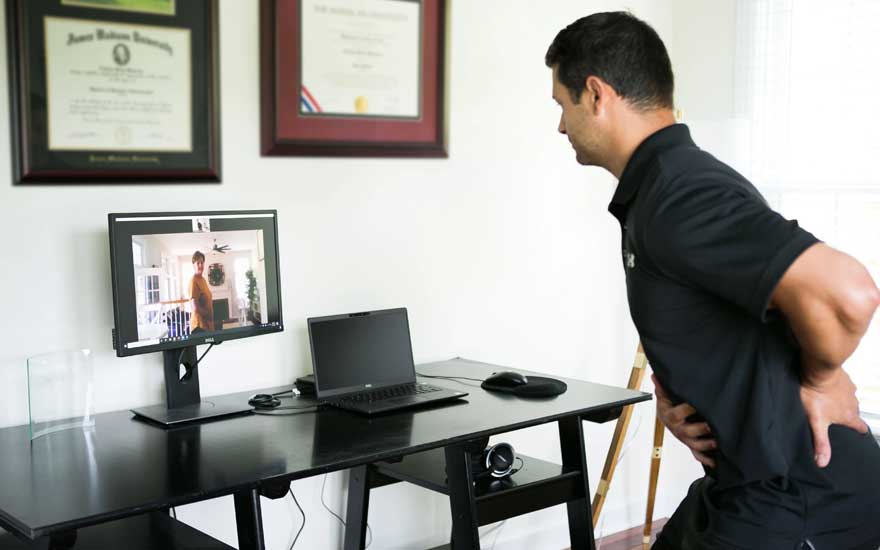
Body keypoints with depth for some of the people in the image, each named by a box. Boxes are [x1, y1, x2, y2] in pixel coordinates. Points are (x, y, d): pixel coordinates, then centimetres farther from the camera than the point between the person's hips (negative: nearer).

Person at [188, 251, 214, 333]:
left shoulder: (203, 279, 13)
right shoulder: (193, 281, -15)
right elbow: (195, 308, -22)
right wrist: (210, 315, -10)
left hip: (207, 324, 9)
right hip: (199, 325, -9)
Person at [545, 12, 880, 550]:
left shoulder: (680, 197, -25)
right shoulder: (655, 190, 8)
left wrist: (818, 380, -17)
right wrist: (673, 392, 1)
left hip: (800, 505, -10)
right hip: (750, 480, 10)